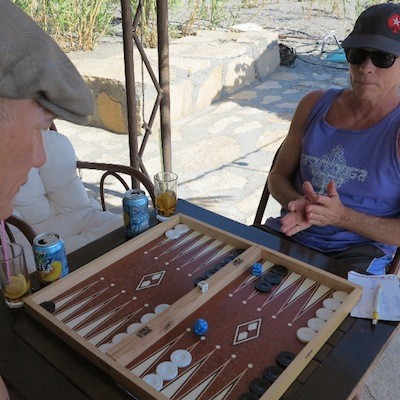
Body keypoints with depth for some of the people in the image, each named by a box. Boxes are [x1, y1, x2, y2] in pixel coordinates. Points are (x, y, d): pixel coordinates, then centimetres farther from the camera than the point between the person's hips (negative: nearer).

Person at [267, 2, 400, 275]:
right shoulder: (315, 105, 5)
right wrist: (298, 204, -12)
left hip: (359, 255, -3)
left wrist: (342, 217, -20)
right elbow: (278, 176, 10)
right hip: (290, 235, 4)